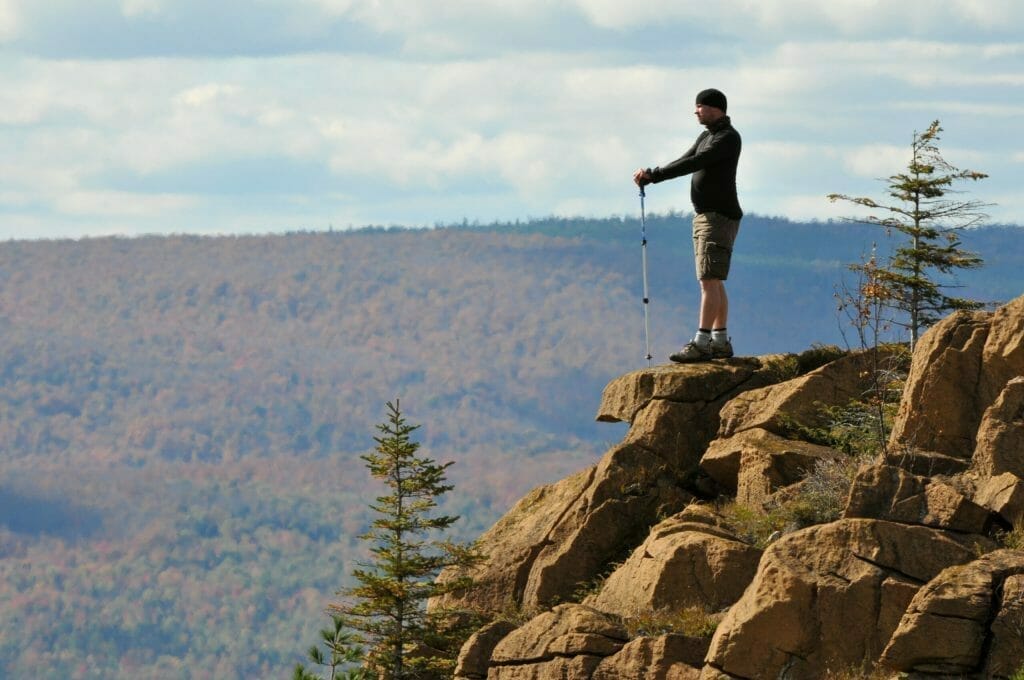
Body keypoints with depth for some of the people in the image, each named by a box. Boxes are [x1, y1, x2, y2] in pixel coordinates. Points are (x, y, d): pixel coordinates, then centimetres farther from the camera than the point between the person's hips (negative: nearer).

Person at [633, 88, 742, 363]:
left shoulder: (728, 138, -13)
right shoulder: (706, 137, 18)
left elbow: (694, 163, -21)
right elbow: (685, 162, 12)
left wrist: (653, 175, -21)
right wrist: (650, 175, -4)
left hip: (720, 216, -10)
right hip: (704, 216, 10)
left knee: (709, 280, -14)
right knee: (714, 282, 9)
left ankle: (701, 343, -18)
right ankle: (720, 341, 12)